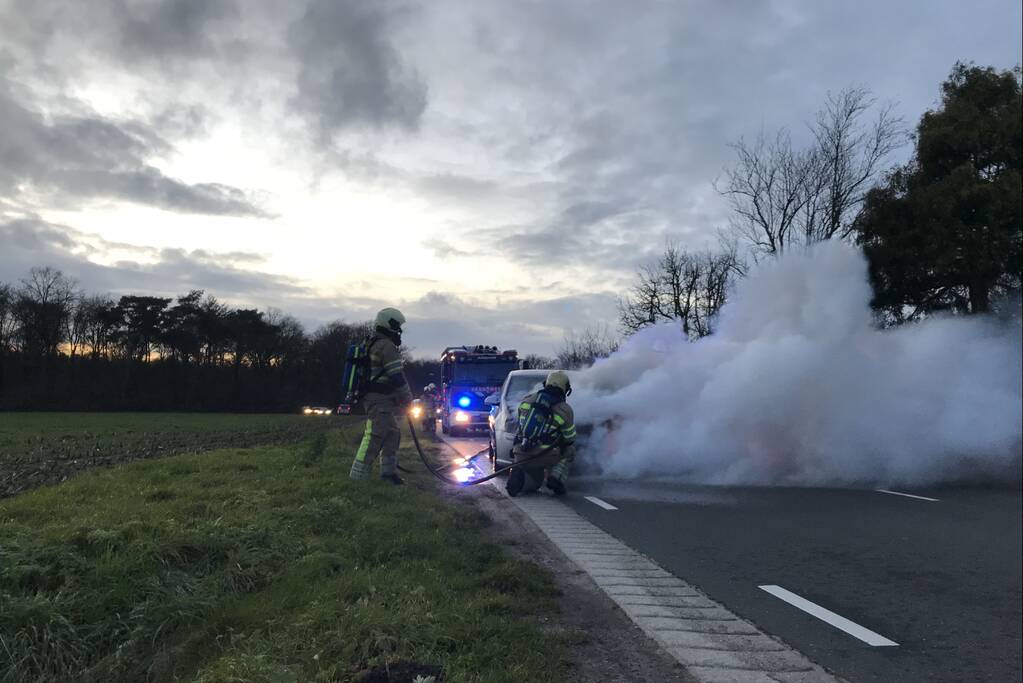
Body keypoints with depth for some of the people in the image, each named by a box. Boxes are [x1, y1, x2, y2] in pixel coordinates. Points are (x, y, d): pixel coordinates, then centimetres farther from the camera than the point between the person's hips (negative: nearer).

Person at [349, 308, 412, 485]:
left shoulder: (373, 345, 18)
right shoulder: (387, 346, -14)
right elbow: (397, 377, -17)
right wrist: (408, 398, -8)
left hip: (376, 399, 11)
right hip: (380, 401, -11)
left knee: (393, 434, 15)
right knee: (375, 436, -11)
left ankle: (388, 471, 20)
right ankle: (358, 476, -10)